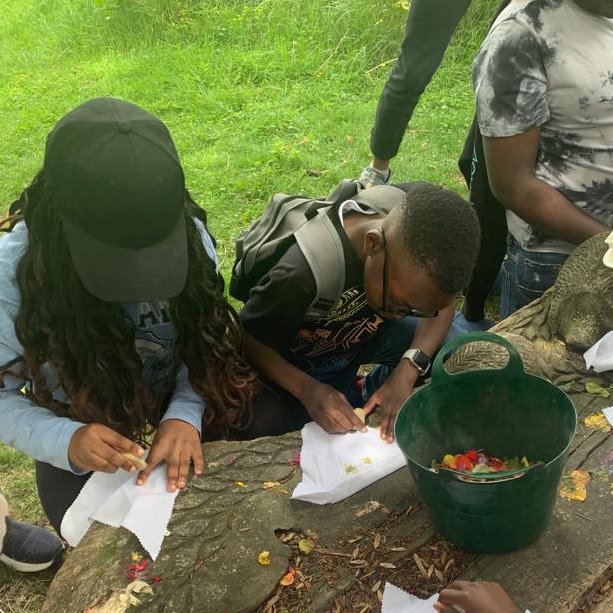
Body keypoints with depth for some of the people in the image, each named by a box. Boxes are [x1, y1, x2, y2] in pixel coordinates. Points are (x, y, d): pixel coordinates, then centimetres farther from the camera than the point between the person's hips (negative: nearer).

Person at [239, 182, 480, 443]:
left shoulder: (418, 245, -28)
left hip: (361, 336, 4)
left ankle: (370, 394, 11)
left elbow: (442, 304, -12)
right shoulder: (300, 276, -40)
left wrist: (407, 370, -28)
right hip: (299, 364, -4)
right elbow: (248, 339, -24)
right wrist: (307, 389, -38)